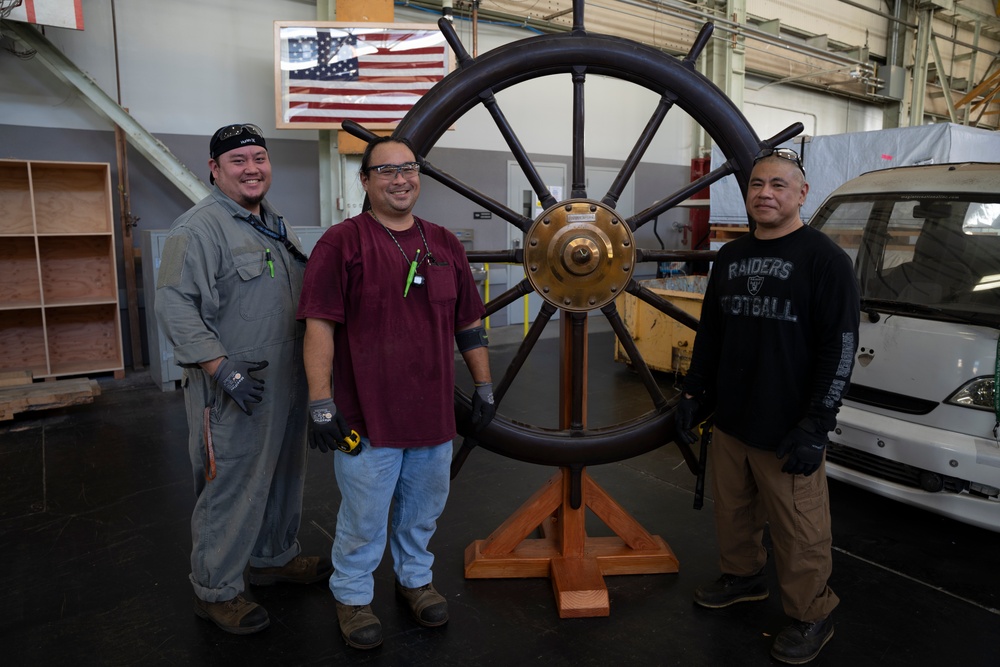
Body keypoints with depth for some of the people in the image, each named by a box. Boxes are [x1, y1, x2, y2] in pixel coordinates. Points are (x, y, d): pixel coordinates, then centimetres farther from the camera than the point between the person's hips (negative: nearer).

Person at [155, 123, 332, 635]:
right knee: (231, 489, 1)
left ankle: (275, 558, 39)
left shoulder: (275, 223, 15)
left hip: (287, 383, 8)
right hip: (236, 391, -8)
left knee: (284, 476, 19)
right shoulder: (199, 227, -12)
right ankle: (216, 590, 20)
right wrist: (224, 369, -24)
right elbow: (175, 308, -19)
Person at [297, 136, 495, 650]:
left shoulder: (444, 244, 10)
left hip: (435, 413, 5)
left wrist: (484, 386, 12)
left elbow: (470, 324, 13)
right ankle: (352, 595, 33)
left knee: (423, 510, 20)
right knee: (364, 519, 9)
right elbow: (319, 325, -11)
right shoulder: (341, 242, -6)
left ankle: (415, 578, 43)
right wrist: (321, 403, -15)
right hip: (368, 416, -4)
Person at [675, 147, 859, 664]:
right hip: (728, 424, 6)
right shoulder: (730, 256, 10)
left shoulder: (824, 259, -9)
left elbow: (840, 350, -12)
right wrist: (693, 394, 12)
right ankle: (743, 577, 42)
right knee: (732, 513, 19)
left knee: (799, 533, 5)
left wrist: (814, 427, -17)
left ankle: (811, 617, 25)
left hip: (787, 433, -6)